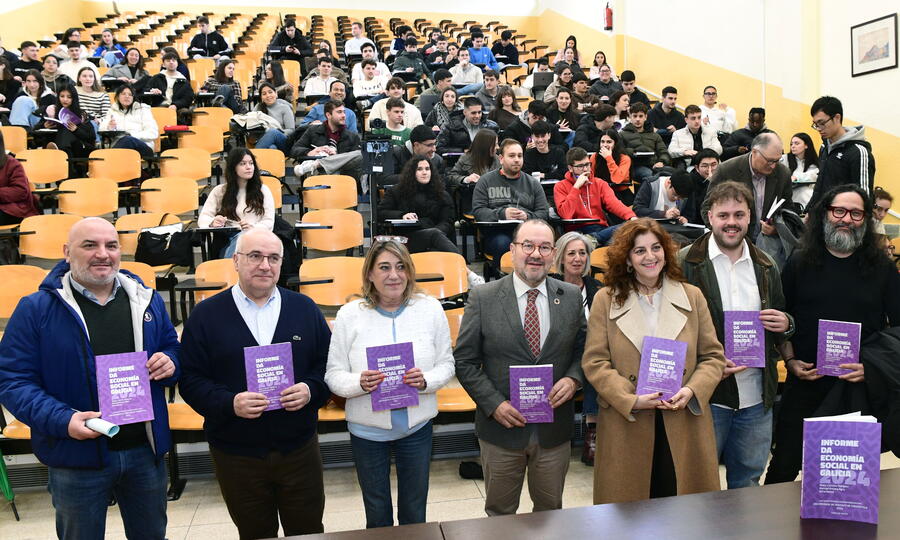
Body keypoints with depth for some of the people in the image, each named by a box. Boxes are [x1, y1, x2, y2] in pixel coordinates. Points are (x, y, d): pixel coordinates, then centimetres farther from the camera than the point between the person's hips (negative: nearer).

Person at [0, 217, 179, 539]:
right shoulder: (36, 309, -8)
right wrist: (61, 420, -23)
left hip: (146, 450, 3)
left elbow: (172, 348, 14)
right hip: (76, 456, -3)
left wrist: (169, 363, -11)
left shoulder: (147, 300, 3)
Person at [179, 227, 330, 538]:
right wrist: (229, 403, -21)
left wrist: (311, 390, -15)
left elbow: (328, 365, 5)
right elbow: (191, 380, -5)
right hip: (236, 455, -1)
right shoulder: (205, 315, -3)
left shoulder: (305, 309, 2)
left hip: (300, 450, 1)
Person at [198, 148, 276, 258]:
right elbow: (202, 219, 14)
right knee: (241, 236, -38)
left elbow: (269, 222, 9)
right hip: (227, 241, 0)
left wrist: (253, 228, -14)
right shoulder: (219, 191, 19)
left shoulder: (263, 190, 17)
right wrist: (213, 222, -12)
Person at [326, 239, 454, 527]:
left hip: (416, 426, 1)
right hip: (367, 430, -1)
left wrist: (426, 381, -22)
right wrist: (359, 383, -28)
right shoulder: (349, 314, -10)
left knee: (414, 512, 21)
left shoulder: (430, 309, -7)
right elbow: (333, 374, -8)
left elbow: (446, 364, -2)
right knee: (377, 513, 21)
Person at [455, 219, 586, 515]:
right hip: (501, 425, -2)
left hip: (555, 430, 2)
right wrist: (494, 404, -15)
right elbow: (464, 361, -6)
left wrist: (573, 378, -12)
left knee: (551, 510, 20)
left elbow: (583, 349, 9)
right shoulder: (483, 297, -8)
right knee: (499, 512, 17)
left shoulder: (571, 296, 0)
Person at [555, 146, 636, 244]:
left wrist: (631, 217, -21)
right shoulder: (561, 187, 6)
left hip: (602, 229, 5)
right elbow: (565, 215, -10)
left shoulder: (600, 184, 16)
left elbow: (614, 203, -1)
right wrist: (576, 187, -9)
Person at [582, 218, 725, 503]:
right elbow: (594, 362, -3)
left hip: (684, 426, 2)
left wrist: (692, 391, -9)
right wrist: (632, 400, -14)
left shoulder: (692, 297, 9)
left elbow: (713, 356, 8)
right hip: (627, 431, -1)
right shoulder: (605, 300, 2)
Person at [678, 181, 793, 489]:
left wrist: (785, 324, -5)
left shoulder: (765, 266, 9)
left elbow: (782, 320, 19)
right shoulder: (685, 263, -7)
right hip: (704, 394, -4)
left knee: (748, 482, 19)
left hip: (756, 397, 5)